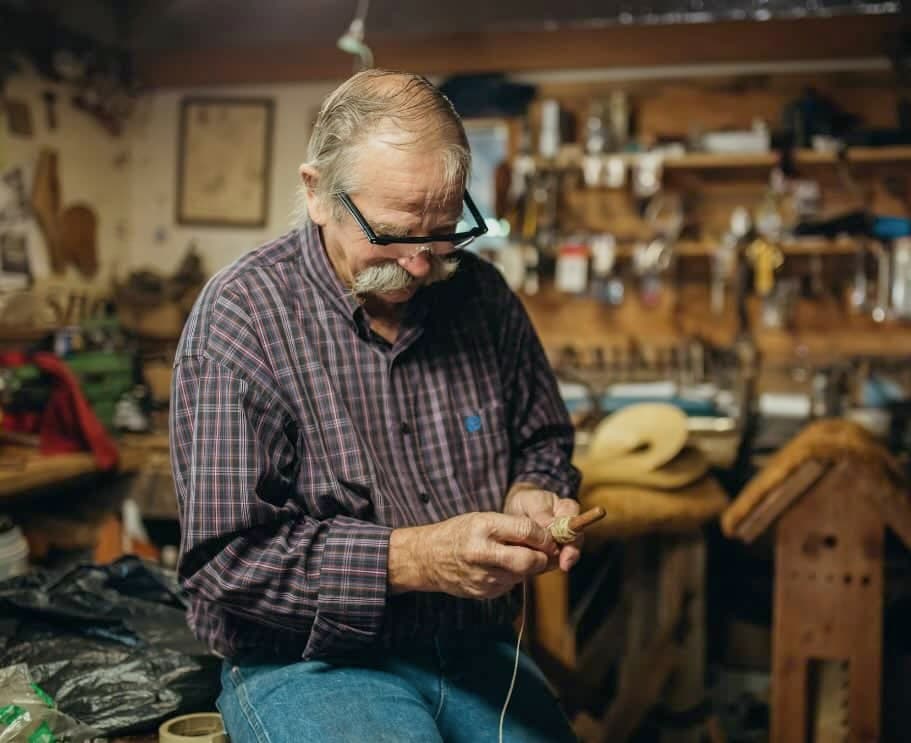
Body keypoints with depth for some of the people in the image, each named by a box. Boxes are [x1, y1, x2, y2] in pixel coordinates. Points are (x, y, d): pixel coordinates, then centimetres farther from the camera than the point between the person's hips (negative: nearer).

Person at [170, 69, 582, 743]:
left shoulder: (482, 295, 3)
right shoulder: (242, 316, -12)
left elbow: (543, 443, 17)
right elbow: (226, 555, -15)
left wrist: (532, 497, -6)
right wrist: (413, 558, -23)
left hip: (476, 651, 5)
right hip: (309, 659, -5)